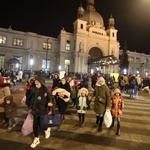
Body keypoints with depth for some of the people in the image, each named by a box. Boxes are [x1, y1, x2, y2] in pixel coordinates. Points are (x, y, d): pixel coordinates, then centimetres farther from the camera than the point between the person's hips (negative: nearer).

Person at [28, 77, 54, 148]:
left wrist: (49, 109, -4)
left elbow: (50, 99, -7)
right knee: (35, 125, 8)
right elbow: (32, 99, 9)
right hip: (35, 110, 4)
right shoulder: (35, 90, -1)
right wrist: (30, 108, 12)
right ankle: (36, 139, 28)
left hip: (43, 110, -4)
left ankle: (47, 129, 41)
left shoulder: (46, 90, -13)